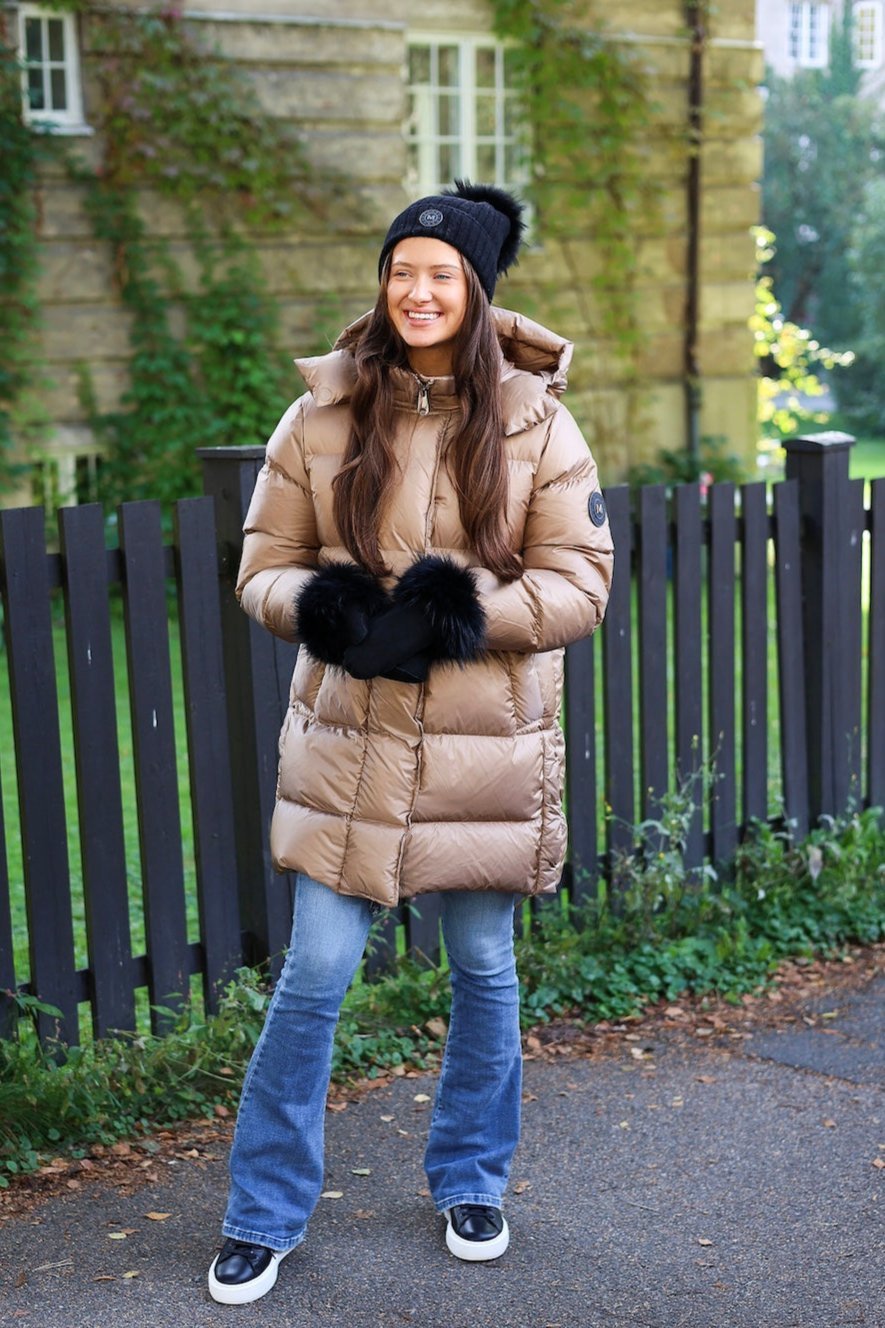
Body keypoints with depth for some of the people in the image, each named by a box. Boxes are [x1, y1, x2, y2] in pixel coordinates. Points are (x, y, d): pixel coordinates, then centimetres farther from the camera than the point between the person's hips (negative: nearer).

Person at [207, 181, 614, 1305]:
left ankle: (469, 1184, 36)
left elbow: (579, 584, -3)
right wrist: (324, 606, -19)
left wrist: (469, 610, -19)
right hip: (348, 747, 0)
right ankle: (265, 1215, 20)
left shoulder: (534, 422, -2)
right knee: (313, 979, 2)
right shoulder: (322, 416, 0)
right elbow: (264, 569, 3)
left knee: (485, 972, 13)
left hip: (486, 749, 0)